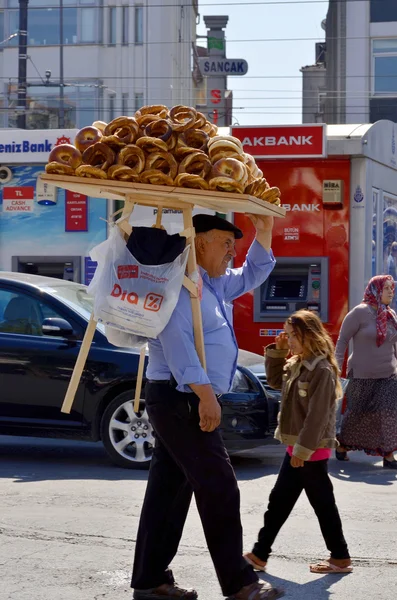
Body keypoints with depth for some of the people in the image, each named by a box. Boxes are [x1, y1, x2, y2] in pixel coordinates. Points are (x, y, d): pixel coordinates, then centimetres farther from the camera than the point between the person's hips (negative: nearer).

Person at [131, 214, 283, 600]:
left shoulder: (216, 284, 19)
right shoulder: (181, 282, -13)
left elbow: (252, 275, 33)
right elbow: (176, 338, -22)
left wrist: (264, 233, 17)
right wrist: (205, 392, -26)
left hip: (182, 402, 10)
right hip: (181, 398, -10)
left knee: (170, 489, 10)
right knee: (218, 489, -7)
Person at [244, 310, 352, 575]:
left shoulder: (322, 370, -19)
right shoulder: (296, 364, 8)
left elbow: (317, 415, -22)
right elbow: (275, 380, 23)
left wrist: (303, 449, -21)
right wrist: (277, 351, 9)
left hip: (312, 451, -9)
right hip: (297, 448, 9)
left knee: (322, 504, 1)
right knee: (279, 501, 12)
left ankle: (341, 558, 13)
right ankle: (259, 555, 18)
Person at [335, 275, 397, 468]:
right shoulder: (360, 313, -9)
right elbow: (342, 340, -7)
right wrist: (337, 367, -12)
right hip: (363, 376, -4)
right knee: (357, 414, 6)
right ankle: (342, 445, 28)